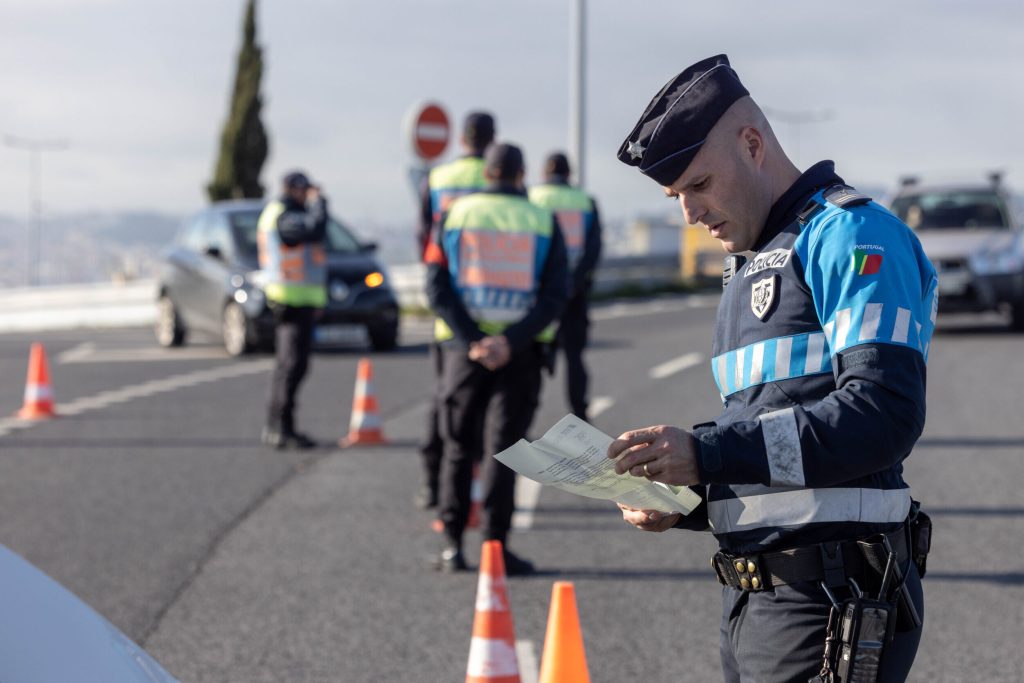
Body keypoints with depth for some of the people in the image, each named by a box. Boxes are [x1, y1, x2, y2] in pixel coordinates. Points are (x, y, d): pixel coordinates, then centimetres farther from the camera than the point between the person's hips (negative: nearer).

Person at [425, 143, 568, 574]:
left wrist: (472, 341, -12)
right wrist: (511, 342, -15)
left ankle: (452, 546, 5)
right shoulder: (543, 222, 2)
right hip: (521, 353, -1)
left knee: (459, 446, 11)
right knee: (503, 448, 3)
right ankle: (496, 545, -3)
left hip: (465, 347, 1)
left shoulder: (455, 215, 3)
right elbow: (556, 293, -8)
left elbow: (437, 284, -6)